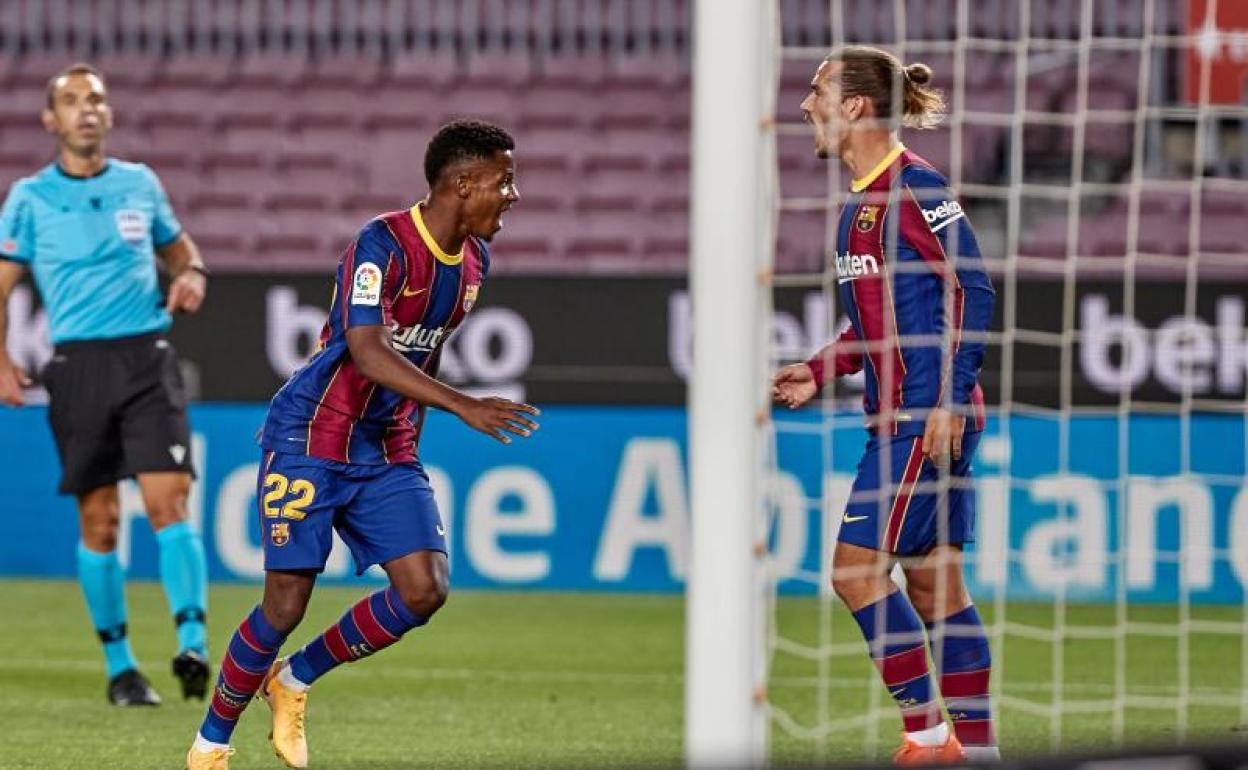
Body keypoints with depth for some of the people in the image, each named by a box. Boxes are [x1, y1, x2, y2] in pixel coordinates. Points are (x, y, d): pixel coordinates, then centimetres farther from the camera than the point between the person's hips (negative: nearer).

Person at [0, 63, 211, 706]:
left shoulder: (140, 184, 10)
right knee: (99, 520, 2)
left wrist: (192, 276, 1)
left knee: (168, 501, -14)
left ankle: (193, 646, -20)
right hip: (79, 363, -1)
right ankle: (119, 666, 11)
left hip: (147, 358, 1)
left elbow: (180, 248, 24)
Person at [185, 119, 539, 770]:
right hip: (310, 440, -7)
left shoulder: (474, 260, 4)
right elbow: (367, 352, -32)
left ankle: (295, 680, 13)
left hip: (386, 450, 7)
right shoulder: (382, 245, -21)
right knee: (287, 602, -8)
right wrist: (464, 407, -38)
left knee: (425, 590, -9)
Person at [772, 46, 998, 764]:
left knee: (858, 563, -10)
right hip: (898, 416, 9)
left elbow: (973, 289, -17)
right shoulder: (861, 204, 14)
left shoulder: (914, 186, -13)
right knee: (931, 576, 10)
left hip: (932, 418, -9)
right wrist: (820, 372, 12)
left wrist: (950, 398, -21)